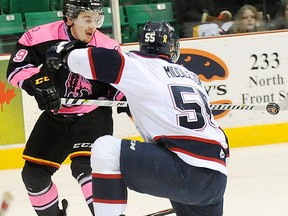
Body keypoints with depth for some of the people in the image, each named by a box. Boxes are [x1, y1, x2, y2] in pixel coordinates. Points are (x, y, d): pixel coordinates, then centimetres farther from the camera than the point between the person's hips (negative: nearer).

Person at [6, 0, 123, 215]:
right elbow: (16, 67, -17)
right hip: (55, 115, 3)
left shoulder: (108, 48, -15)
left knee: (85, 167, -27)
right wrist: (38, 83, -33)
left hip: (93, 115, -3)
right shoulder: (42, 37, -17)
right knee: (34, 173, 9)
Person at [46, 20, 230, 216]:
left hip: (185, 172, -7)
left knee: (105, 150, -6)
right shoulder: (192, 77, 24)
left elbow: (89, 60, -1)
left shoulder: (138, 65, 5)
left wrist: (62, 53, 20)